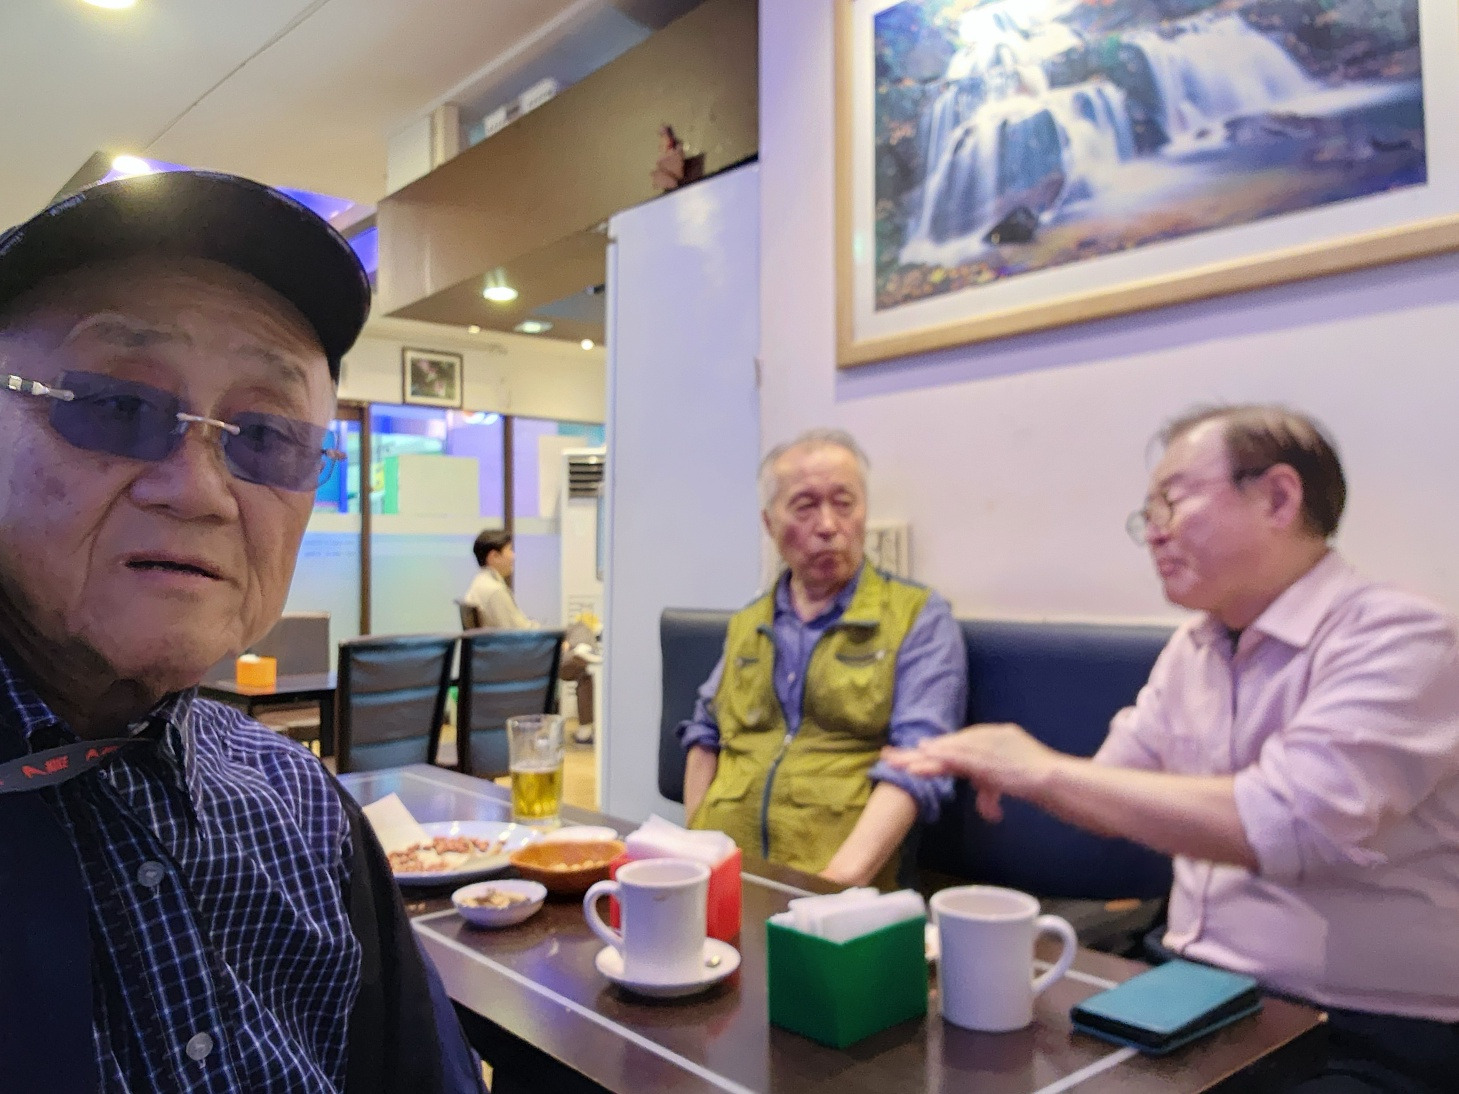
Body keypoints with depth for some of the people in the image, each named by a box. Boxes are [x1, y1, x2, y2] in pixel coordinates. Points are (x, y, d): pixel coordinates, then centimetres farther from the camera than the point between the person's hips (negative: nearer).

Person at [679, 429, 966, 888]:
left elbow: (916, 762, -9)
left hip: (846, 885, -4)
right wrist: (693, 838, 10)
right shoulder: (747, 624, 18)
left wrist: (840, 881, -21)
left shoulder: (920, 618, 1)